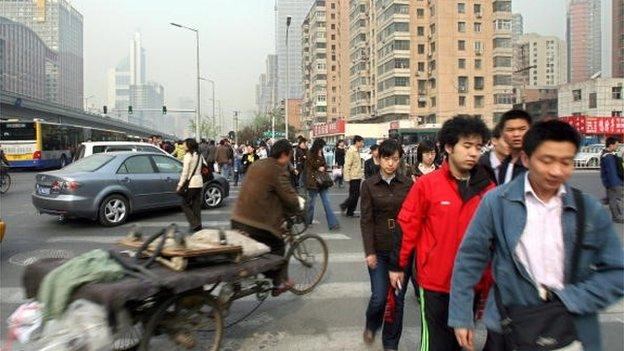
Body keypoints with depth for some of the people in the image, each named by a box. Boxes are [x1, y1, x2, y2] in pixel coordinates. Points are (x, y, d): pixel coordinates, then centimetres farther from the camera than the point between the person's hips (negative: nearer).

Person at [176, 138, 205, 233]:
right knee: (196, 204, 12)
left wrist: (180, 184, -9)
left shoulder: (188, 155, -11)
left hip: (191, 183, -7)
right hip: (199, 181, 7)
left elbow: (185, 172, -13)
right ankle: (198, 225, 15)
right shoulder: (199, 155, 12)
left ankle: (195, 224, -4)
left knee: (185, 204, 3)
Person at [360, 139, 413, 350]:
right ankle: (371, 326, 33)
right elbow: (366, 220, -4)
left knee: (397, 298, 6)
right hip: (379, 249, -1)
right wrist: (369, 251, -8)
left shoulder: (408, 184, 0)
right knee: (379, 297, -1)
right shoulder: (369, 185, -2)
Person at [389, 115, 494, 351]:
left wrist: (489, 278, 10)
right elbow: (407, 226, -4)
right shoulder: (427, 184, -10)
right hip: (435, 283, -3)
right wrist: (398, 266, 1)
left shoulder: (488, 189, -1)